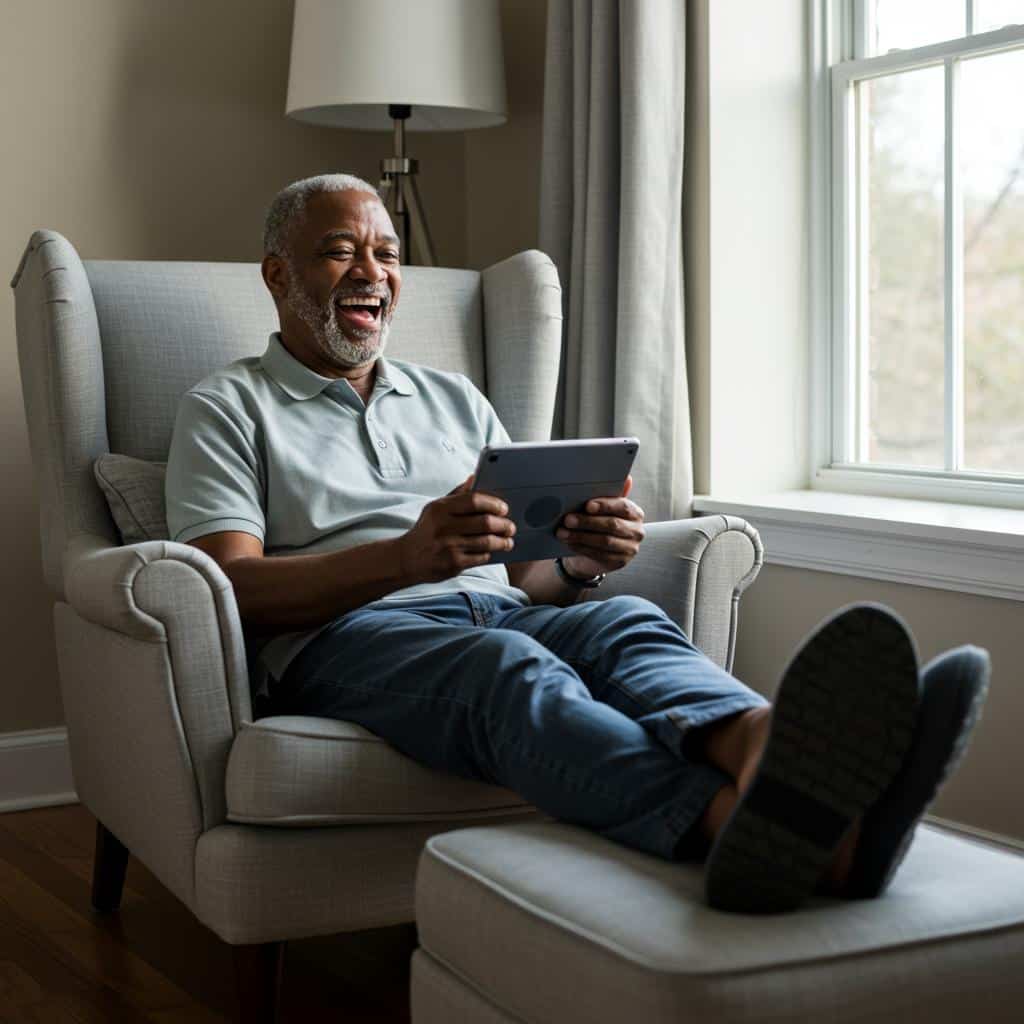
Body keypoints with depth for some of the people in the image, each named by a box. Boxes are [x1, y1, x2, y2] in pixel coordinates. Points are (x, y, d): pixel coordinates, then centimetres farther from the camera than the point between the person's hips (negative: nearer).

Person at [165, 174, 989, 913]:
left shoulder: (453, 399, 29)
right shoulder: (227, 409, 15)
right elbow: (233, 590, -2)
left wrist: (580, 560, -4)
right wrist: (406, 558, -19)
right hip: (345, 638, -4)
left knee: (628, 622, -30)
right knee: (508, 667, -37)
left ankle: (764, 746, -65)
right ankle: (740, 820, -68)